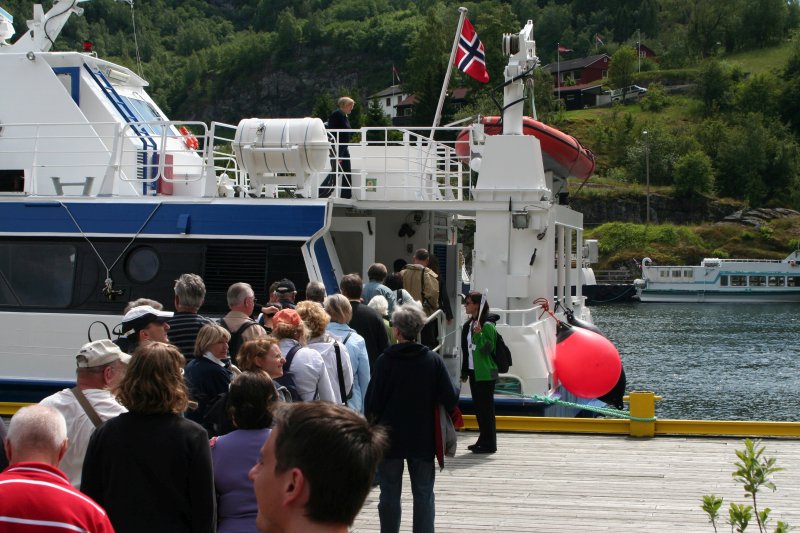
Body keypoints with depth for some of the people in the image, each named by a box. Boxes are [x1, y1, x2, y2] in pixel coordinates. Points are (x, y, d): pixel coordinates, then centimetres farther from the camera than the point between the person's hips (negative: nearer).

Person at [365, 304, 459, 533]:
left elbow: (372, 402, -10)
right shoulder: (433, 360, -8)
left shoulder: (385, 361, -13)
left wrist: (371, 423, 8)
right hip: (423, 437, 1)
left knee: (390, 494, 9)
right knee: (424, 494, 10)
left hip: (390, 437, -1)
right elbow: (450, 399, -9)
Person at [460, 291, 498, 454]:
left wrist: (479, 334, -30)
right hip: (473, 371, 9)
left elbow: (487, 349, -19)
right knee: (478, 407, 14)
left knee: (486, 407, -3)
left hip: (485, 373, -9)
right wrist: (464, 371, 18)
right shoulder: (468, 325, 11)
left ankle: (489, 443, 4)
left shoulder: (487, 326, -15)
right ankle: (483, 440, 23)